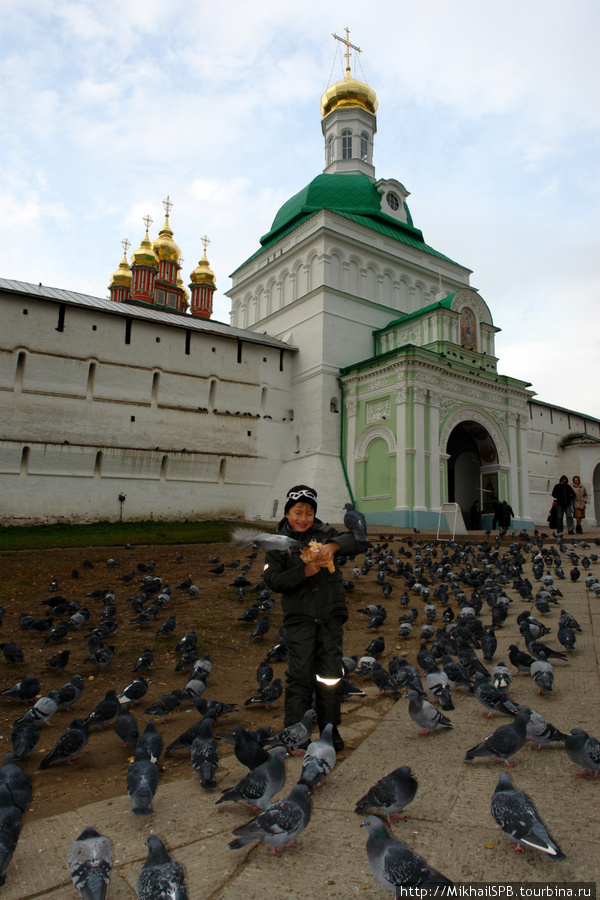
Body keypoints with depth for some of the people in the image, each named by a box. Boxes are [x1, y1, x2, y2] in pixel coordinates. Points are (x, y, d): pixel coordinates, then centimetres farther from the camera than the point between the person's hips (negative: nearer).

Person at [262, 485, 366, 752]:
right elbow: (273, 580, -8)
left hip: (331, 614, 2)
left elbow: (359, 542, -3)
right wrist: (304, 572, -21)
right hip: (299, 617, -2)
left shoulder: (325, 533, 5)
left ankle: (330, 728, 26)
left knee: (330, 673, 8)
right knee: (300, 674, 0)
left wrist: (334, 545, -22)